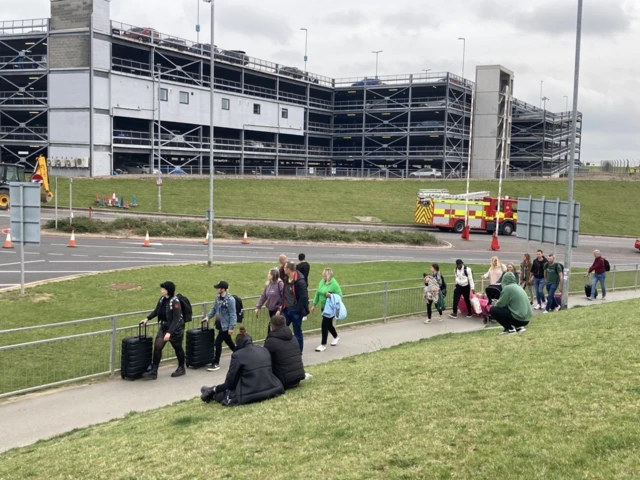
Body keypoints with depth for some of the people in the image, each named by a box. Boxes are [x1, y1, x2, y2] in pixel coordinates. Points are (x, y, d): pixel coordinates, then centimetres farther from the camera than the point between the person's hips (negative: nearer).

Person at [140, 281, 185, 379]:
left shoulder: (175, 302, -23)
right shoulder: (162, 299, -3)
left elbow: (176, 319, -25)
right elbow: (156, 311, 15)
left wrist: (169, 332, -30)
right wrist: (147, 318, 6)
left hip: (175, 328, -6)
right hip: (163, 327, 6)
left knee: (178, 348, 12)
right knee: (157, 346, -5)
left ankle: (181, 368, 34)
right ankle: (153, 371, -1)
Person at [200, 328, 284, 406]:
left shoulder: (237, 355, -8)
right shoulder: (265, 350, 10)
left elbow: (230, 381, -5)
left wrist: (216, 389, 15)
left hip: (249, 395, -7)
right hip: (271, 390, 7)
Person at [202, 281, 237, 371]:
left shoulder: (230, 299, -19)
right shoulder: (218, 298, 5)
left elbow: (232, 314, -18)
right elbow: (214, 309, 15)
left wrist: (231, 327, -19)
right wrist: (208, 316, -2)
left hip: (226, 326, -8)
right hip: (220, 325, 8)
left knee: (218, 342, -8)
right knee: (229, 342, 20)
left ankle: (216, 364, 2)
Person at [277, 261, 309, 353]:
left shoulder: (300, 282, -19)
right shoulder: (286, 280, 7)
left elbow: (304, 298, -20)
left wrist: (302, 312, -19)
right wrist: (281, 309, 13)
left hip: (296, 312, -7)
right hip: (286, 310, 8)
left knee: (297, 333, 6)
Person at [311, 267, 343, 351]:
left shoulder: (334, 284, -17)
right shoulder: (322, 282, 3)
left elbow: (340, 295, -14)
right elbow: (317, 293, 11)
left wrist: (331, 295, -30)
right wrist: (314, 305, 13)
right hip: (323, 307, 7)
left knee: (325, 325, -8)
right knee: (328, 324, 19)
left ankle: (323, 345, 1)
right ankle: (336, 337, 44)